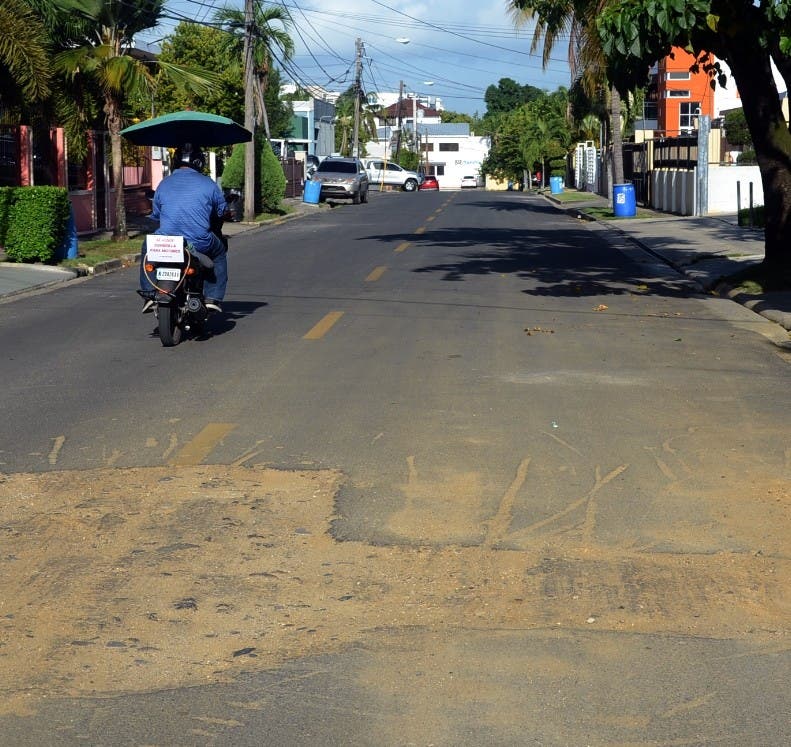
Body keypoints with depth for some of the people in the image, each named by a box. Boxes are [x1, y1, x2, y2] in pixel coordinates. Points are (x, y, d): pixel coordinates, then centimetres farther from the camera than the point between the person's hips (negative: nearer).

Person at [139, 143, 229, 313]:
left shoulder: (164, 184, 10)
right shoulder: (208, 184, 4)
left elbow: (155, 215, 20)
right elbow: (222, 213, 15)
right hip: (200, 244, -1)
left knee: (148, 247, 34)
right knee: (219, 252, 31)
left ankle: (149, 295, 22)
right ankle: (213, 297, 19)